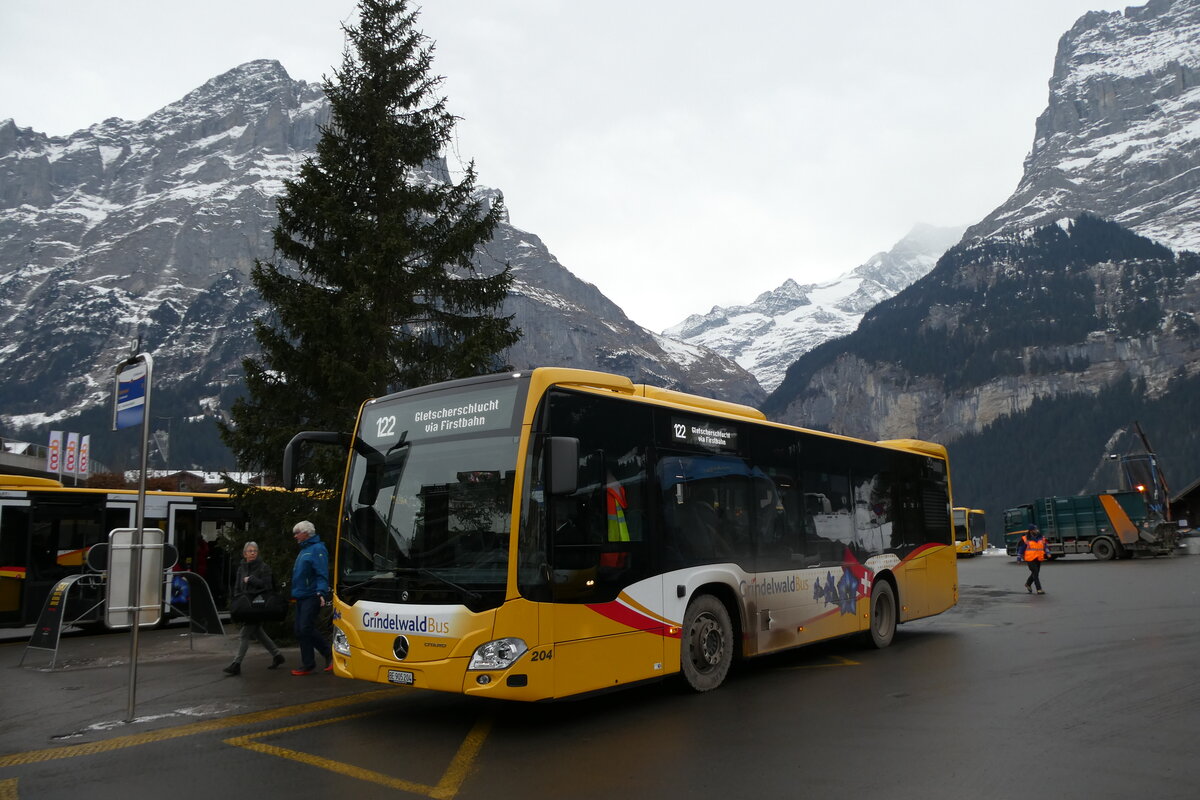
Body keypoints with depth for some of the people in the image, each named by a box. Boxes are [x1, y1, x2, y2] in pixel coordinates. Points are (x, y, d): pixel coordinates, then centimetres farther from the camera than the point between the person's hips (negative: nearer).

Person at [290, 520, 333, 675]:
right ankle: (307, 665, 14)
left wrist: (321, 592, -29)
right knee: (300, 631, 8)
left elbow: (322, 574, -19)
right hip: (301, 597, 10)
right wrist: (294, 594, 21)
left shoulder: (317, 549, -10)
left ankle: (329, 654, -3)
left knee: (306, 629, -14)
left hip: (311, 597, -10)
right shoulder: (304, 550, 19)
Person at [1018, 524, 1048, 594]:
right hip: (1030, 559, -5)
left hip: (1038, 559, 6)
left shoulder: (1041, 538, 9)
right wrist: (1019, 557, 1)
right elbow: (1020, 548, 1)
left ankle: (1028, 584, 38)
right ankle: (1039, 589, -6)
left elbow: (1045, 547, 16)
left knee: (1035, 573, 15)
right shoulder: (1025, 539, -5)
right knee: (1035, 573, -9)